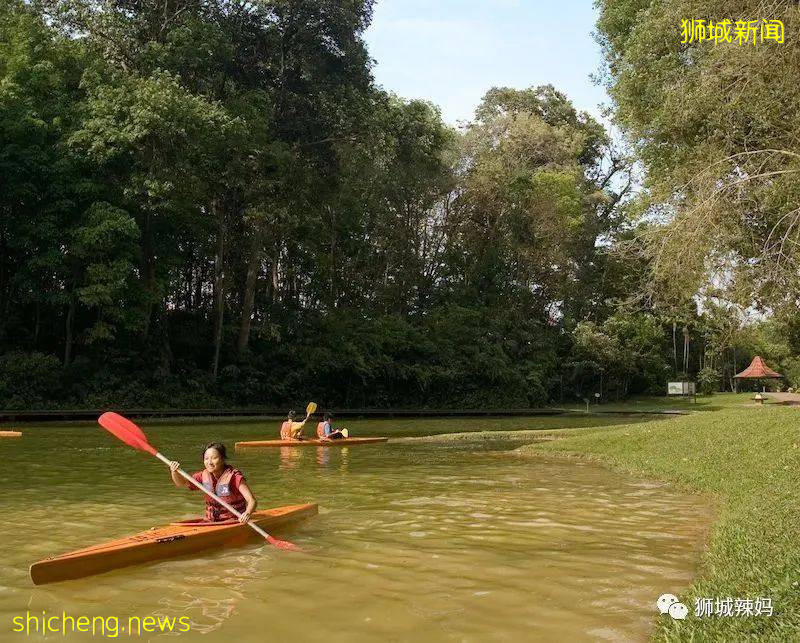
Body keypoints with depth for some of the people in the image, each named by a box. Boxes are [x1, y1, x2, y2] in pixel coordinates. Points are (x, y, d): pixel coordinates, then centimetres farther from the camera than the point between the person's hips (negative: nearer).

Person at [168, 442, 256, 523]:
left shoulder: (234, 476, -12)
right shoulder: (204, 475, 5)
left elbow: (252, 501, -19)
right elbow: (181, 484, 15)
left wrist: (247, 513, -41)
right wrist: (174, 471, -6)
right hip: (210, 522, 6)